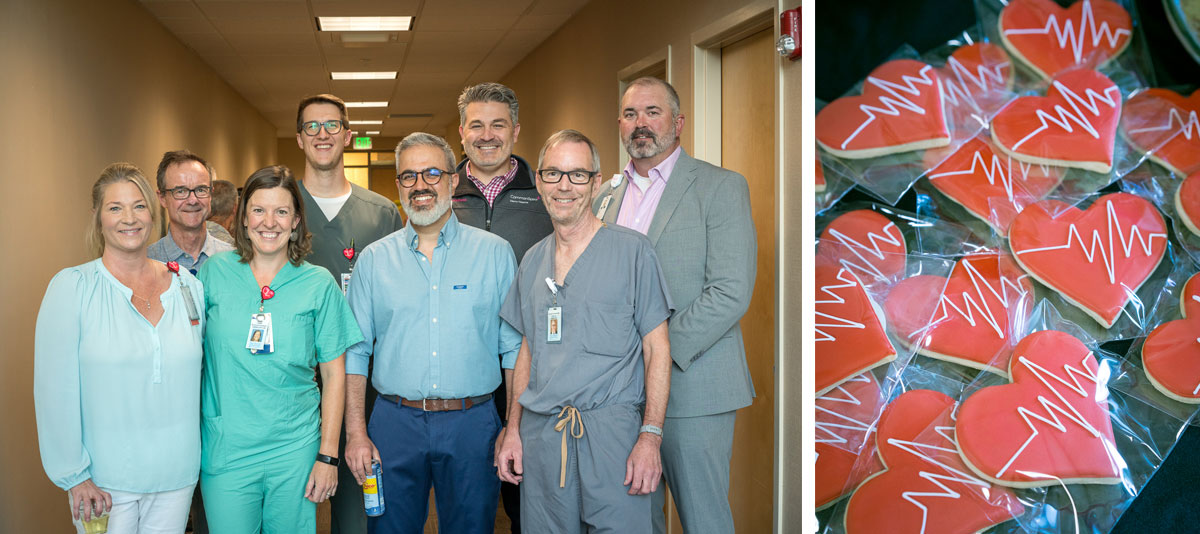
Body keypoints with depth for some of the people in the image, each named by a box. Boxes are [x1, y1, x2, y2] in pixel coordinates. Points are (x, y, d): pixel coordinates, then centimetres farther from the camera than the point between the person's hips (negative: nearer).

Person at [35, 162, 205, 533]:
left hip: (177, 474, 3)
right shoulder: (71, 288, -8)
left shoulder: (188, 286, 3)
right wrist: (73, 476, -11)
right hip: (105, 481, -3)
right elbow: (55, 390, -10)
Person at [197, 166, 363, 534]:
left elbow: (334, 374, 1)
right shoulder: (215, 272, 1)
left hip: (295, 451, 0)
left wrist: (328, 455, -4)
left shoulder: (318, 284, -2)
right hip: (225, 451, 1)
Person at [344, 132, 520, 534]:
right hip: (395, 424, 1)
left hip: (472, 425, -1)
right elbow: (355, 351, 7)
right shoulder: (374, 260, 6)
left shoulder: (495, 253, 2)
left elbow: (516, 348, 2)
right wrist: (356, 433, -1)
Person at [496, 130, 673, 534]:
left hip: (611, 429, -4)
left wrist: (651, 436, -12)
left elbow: (657, 349, -4)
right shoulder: (533, 260, 13)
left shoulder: (632, 250, -2)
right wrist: (512, 430, 10)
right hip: (540, 434, 4)